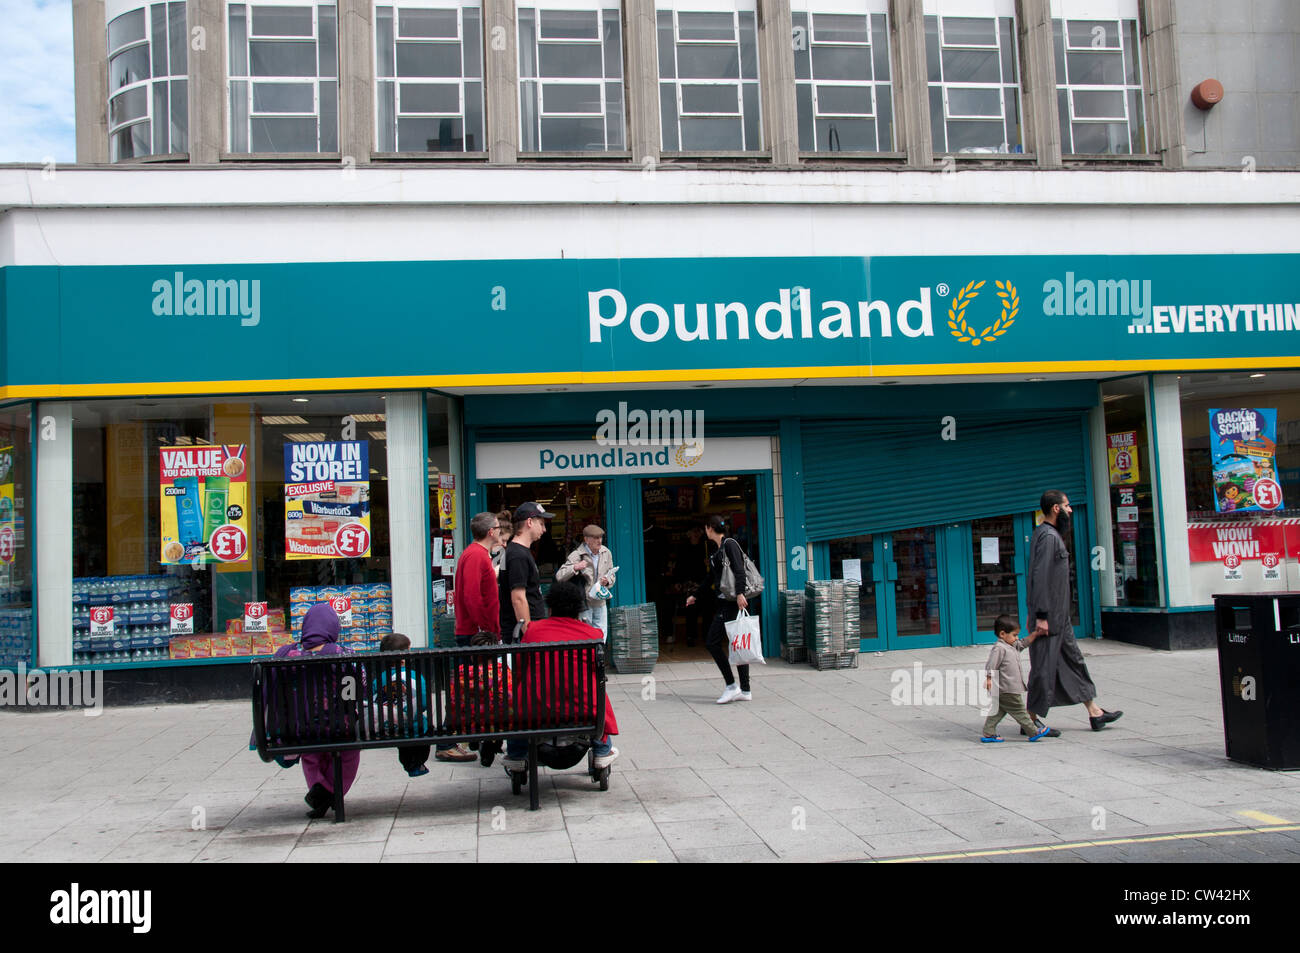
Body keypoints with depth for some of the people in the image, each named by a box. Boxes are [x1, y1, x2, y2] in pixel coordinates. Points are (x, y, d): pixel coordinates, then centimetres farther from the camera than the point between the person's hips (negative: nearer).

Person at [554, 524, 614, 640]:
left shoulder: (606, 553, 6)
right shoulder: (576, 555, -12)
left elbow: (611, 574, 18)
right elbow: (559, 577, -17)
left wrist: (607, 580, -5)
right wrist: (575, 567, -32)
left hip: (601, 602, 5)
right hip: (584, 603, -5)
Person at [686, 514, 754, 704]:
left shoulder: (730, 544, -7)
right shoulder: (719, 549, 20)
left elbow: (739, 571, -19)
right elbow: (713, 578, 30)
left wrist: (740, 594, -29)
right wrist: (696, 596, 38)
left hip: (733, 602, -9)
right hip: (725, 603, 9)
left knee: (712, 642, -9)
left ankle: (731, 686, -7)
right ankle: (745, 690, 9)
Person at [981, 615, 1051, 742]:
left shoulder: (1011, 646, 15)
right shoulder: (999, 648, -16)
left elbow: (1024, 643, 26)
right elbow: (991, 665, -20)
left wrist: (1036, 633, 19)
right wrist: (988, 678, -25)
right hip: (1007, 690, -10)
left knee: (999, 711, 11)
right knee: (1019, 712, 2)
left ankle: (988, 734, 11)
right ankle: (1034, 732, 12)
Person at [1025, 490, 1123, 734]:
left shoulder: (1048, 534, 15)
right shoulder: (1048, 536, -17)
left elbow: (1035, 576, 18)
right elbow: (1040, 577, -23)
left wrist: (1034, 610, 18)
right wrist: (1041, 616, -24)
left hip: (1059, 614, 11)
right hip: (1049, 615, -11)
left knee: (1073, 659, 15)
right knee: (1044, 666, -4)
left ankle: (1094, 713, 24)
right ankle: (1031, 720, 3)